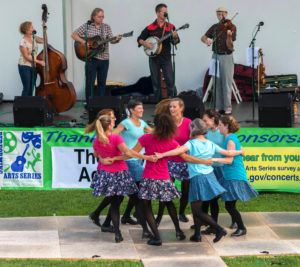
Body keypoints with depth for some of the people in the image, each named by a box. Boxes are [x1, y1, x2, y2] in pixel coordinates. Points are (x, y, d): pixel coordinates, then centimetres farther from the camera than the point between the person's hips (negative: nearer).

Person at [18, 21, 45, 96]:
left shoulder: (33, 38, 4)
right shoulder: (23, 42, -17)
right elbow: (26, 56, -17)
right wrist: (39, 62, -19)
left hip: (33, 66, 7)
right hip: (25, 67, -7)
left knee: (31, 88, 7)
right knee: (26, 88, -7)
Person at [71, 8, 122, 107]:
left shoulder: (106, 27, 8)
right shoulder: (86, 26, 1)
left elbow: (111, 40, 2)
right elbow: (74, 35, -2)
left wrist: (116, 40, -21)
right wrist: (83, 41, -16)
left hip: (104, 59, 3)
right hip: (91, 58, -3)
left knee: (102, 83, 7)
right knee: (90, 83, -3)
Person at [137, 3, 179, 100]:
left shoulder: (170, 27, 5)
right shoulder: (150, 28, 2)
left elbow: (175, 42, -1)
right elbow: (140, 39, 8)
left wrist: (175, 37, -23)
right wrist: (145, 44, -11)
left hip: (166, 58, 0)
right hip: (154, 58, 0)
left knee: (170, 81, -9)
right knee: (156, 82, 5)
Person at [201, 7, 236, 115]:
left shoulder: (231, 27, -4)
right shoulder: (214, 27, 10)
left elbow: (229, 45, -11)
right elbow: (203, 37, 10)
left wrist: (229, 35, -31)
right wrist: (206, 40, -13)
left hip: (226, 57, -4)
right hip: (216, 56, 4)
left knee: (227, 82, -6)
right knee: (217, 82, 6)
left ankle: (227, 107, -3)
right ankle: (218, 106, 11)